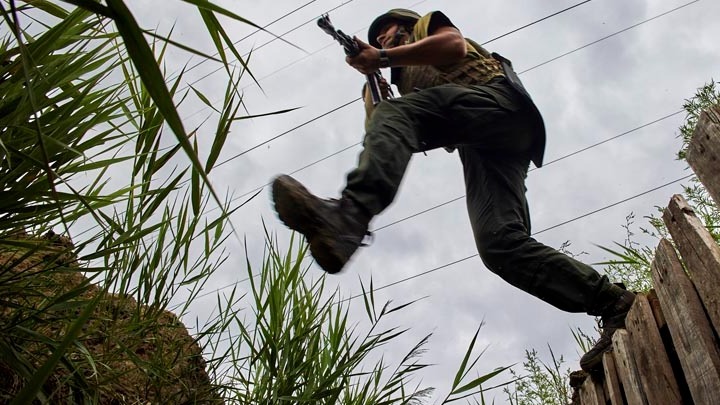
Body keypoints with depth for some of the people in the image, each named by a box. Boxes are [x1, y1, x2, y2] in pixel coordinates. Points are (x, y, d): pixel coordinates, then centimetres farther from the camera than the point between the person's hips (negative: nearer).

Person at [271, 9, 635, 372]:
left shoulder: (427, 24, 28)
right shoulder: (408, 82, 42)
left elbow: (455, 45, 2)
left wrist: (385, 57, 3)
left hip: (496, 99, -6)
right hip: (480, 146, 7)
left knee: (395, 114, -29)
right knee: (499, 243, -15)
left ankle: (349, 214, -54)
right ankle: (614, 303, -17)